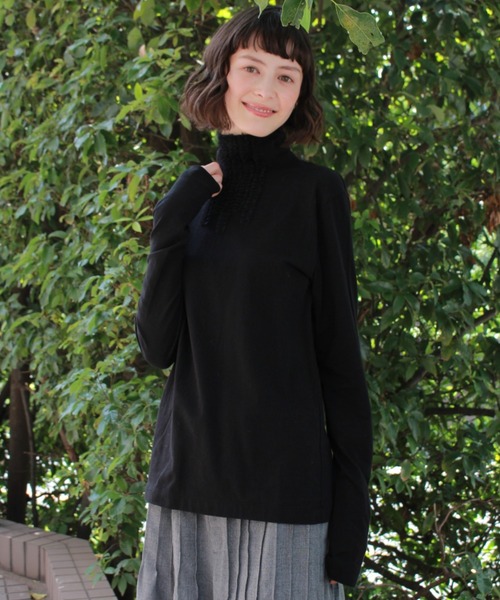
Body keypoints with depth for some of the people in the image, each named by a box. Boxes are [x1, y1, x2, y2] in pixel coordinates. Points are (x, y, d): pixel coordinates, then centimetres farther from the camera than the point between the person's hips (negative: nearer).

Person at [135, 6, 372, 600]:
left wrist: (350, 510, -7)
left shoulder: (315, 191, -2)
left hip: (281, 484, -4)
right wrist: (171, 225, -8)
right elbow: (157, 346, 3)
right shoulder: (192, 199, 10)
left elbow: (339, 355, -3)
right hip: (188, 478, 4)